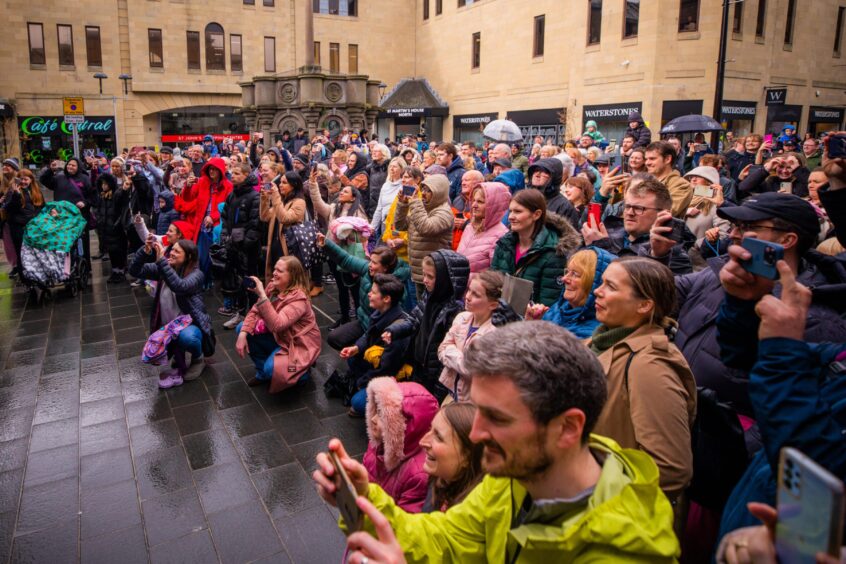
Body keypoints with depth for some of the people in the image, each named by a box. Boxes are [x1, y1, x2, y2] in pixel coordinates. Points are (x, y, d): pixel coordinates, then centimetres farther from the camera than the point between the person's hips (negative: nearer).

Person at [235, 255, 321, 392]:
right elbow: (255, 311, -4)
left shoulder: (298, 299, -29)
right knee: (242, 328, -5)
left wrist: (262, 295, -43)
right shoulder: (272, 286, -7)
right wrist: (243, 334, -20)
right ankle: (263, 372, 10)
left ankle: (300, 371, 5)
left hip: (298, 345, -8)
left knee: (271, 369, -30)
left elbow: (276, 325, -40)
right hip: (278, 336, 8)